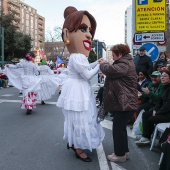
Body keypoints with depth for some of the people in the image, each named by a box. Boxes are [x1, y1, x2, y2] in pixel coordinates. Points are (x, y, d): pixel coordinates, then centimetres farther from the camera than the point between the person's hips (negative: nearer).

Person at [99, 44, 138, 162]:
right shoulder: (125, 63, 18)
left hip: (124, 103, -11)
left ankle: (120, 154, 14)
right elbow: (113, 70, 20)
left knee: (118, 129, 0)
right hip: (124, 102, 11)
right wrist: (105, 64, 4)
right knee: (121, 128, 18)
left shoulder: (124, 65, -18)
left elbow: (110, 70, -28)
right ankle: (125, 151, 30)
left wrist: (103, 63, -7)